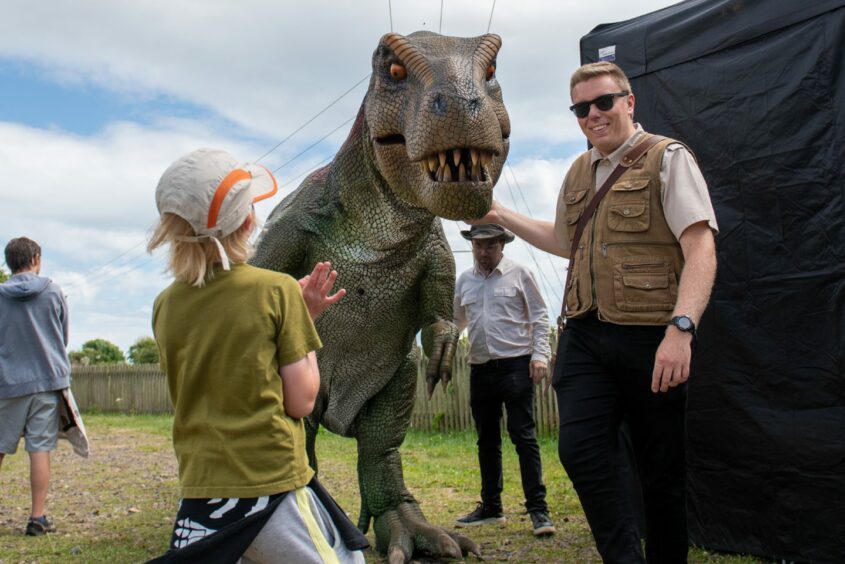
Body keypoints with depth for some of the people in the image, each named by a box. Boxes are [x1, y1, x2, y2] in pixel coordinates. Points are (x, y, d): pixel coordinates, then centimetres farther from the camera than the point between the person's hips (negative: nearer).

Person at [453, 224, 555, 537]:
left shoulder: (519, 274, 1)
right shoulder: (464, 281, 12)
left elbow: (539, 317, 0)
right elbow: (456, 322, 20)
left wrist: (540, 354, -10)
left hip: (516, 365, -5)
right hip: (480, 368, 5)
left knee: (523, 435, -7)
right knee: (487, 440, 11)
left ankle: (537, 508, -1)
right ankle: (491, 506, 22)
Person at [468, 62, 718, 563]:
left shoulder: (667, 159, -2)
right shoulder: (578, 174, 18)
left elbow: (701, 248, -13)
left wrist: (681, 328, -25)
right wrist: (501, 215, 28)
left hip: (650, 338, -5)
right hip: (585, 335, 5)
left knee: (661, 468, 5)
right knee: (581, 449, -9)